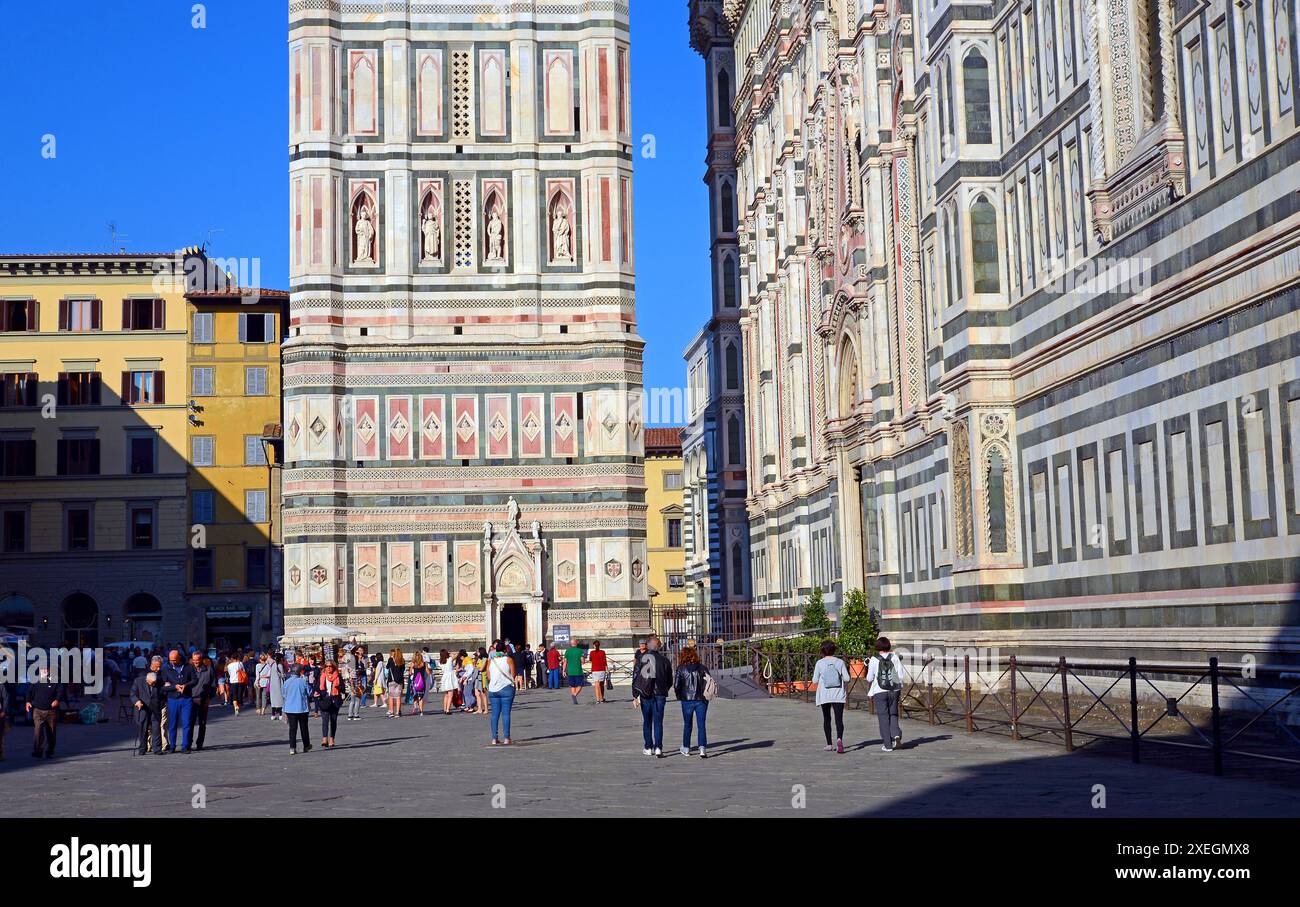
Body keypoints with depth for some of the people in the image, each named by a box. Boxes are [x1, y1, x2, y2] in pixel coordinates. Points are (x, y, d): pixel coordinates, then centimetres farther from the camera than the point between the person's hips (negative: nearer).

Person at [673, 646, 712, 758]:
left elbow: (676, 686, -10)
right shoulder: (702, 668, -1)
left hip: (687, 700, -1)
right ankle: (702, 749, -11)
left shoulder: (681, 669, -6)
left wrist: (679, 695, 8)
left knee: (687, 725, 14)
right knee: (701, 725, 2)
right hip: (701, 700, 1)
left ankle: (686, 749, 24)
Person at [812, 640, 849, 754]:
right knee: (839, 719, -4)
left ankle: (829, 744, 15)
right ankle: (839, 739, -29)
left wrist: (815, 672, 18)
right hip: (838, 694, 0)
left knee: (826, 719, 13)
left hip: (824, 695, 0)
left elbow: (815, 680, -1)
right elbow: (847, 678, -4)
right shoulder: (839, 662, -1)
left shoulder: (819, 663, -3)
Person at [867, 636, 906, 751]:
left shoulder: (874, 659, -7)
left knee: (883, 717, 5)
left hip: (879, 692, -2)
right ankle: (896, 735, -10)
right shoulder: (894, 658, -1)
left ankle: (887, 744, 4)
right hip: (894, 690, 2)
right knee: (893, 714, 15)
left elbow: (869, 678, -4)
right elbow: (901, 675, -1)